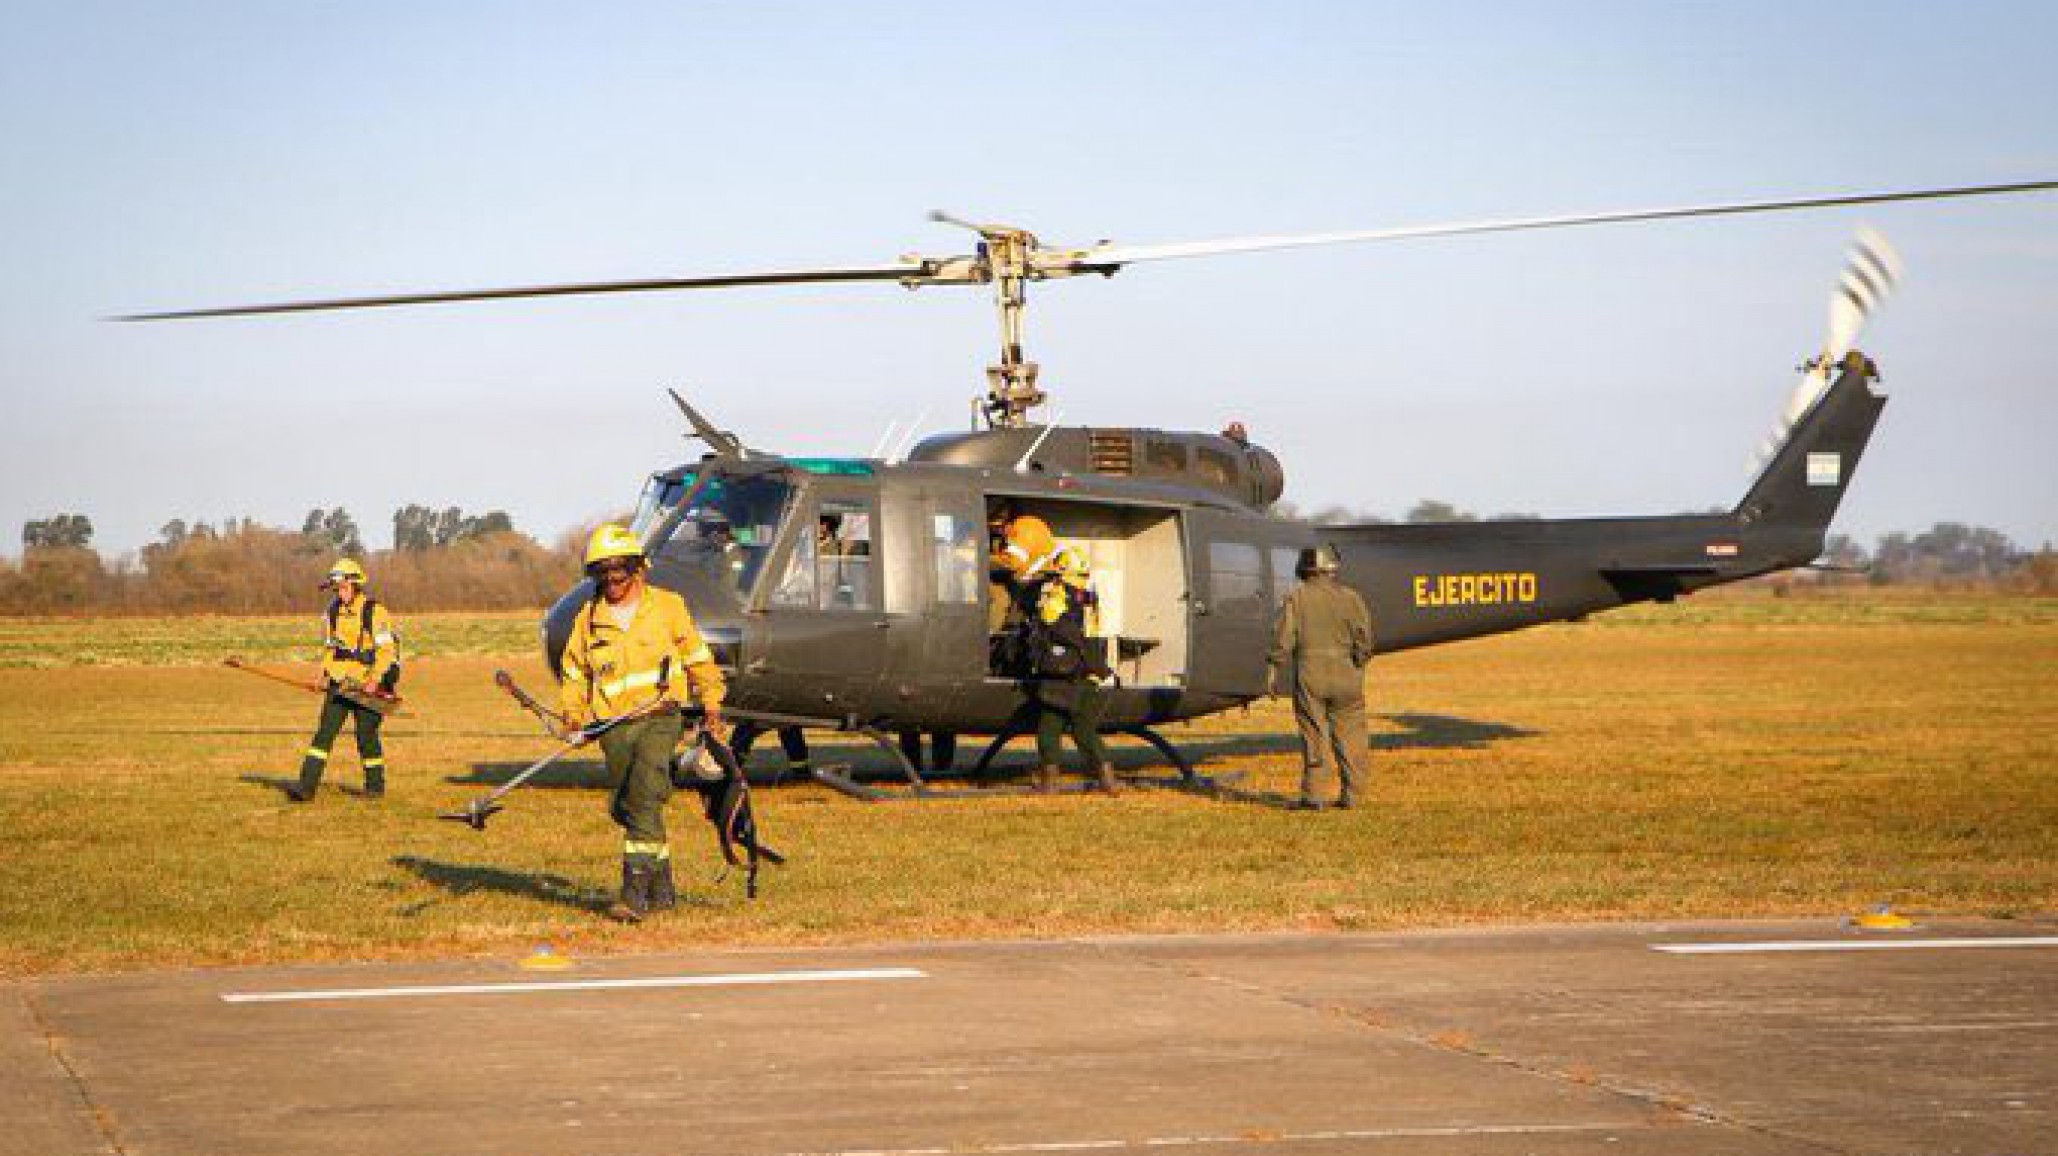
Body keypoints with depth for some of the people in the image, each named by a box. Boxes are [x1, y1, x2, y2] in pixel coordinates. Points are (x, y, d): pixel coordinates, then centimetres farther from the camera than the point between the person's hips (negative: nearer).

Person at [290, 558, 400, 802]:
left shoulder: (375, 612, -10)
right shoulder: (332, 612, 9)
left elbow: (387, 651, -12)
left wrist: (374, 681, -19)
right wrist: (325, 673, 5)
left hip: (367, 685, -5)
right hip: (340, 685, 5)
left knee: (367, 735, -1)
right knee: (325, 731, -4)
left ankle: (375, 785, 18)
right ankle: (307, 786, -9)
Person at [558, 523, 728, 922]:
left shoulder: (667, 607, 4)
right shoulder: (589, 619, 10)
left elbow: (698, 658, 13)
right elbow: (574, 675, 19)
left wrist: (711, 704, 9)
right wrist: (574, 716, 4)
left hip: (660, 718, -4)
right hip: (615, 729, 4)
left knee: (643, 797, -22)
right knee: (628, 810, 7)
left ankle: (636, 890, -26)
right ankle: (662, 890, 22)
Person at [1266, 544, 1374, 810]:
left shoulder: (1296, 598, 0)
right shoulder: (1350, 598, 2)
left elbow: (1283, 640, -6)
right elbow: (1364, 641, -4)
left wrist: (1272, 673, -2)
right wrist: (1358, 667, 9)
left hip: (1309, 677, -1)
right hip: (1346, 678, 1)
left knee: (1313, 736, 4)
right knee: (1349, 736, 9)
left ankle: (1311, 795, 1)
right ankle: (1351, 793, 9)